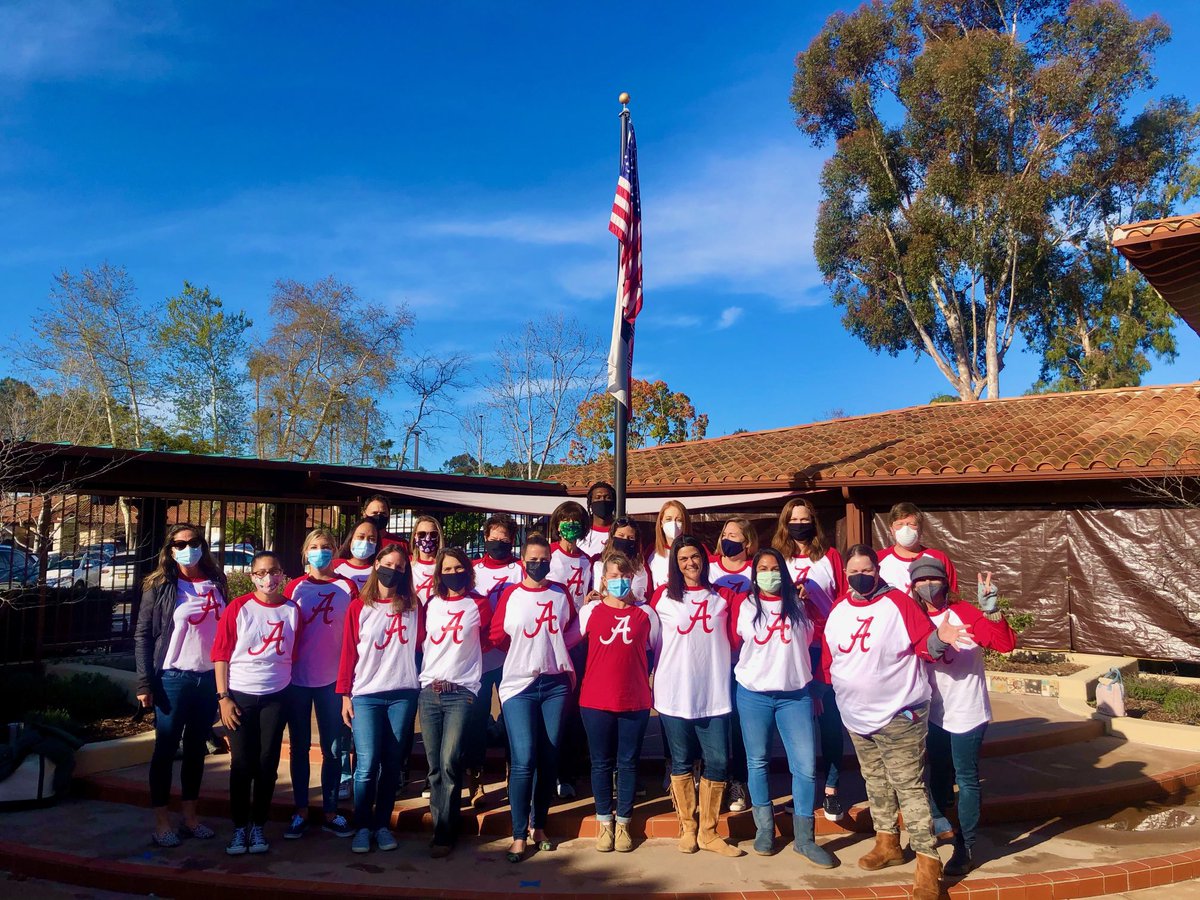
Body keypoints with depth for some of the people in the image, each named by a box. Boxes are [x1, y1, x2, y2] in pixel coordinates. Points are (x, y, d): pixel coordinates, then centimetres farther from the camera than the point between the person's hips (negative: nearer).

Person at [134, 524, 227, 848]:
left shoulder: (216, 584, 8)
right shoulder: (160, 587, -2)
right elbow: (142, 635, -4)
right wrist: (145, 683, -10)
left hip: (210, 678, 4)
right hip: (173, 679, -4)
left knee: (196, 749, 12)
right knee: (166, 750, 4)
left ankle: (189, 817, 23)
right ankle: (161, 822, 14)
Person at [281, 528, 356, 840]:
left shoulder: (347, 588, 1)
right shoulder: (294, 587, 1)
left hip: (332, 679, 0)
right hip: (297, 679, 0)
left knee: (332, 748, 6)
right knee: (299, 747, 10)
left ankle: (330, 812, 18)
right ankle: (300, 811, 22)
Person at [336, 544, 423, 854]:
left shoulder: (413, 607, 8)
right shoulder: (358, 607, 4)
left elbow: (422, 643, 8)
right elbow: (348, 652, 3)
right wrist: (345, 694, 0)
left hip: (403, 694, 1)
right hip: (366, 695, -1)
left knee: (392, 764, 7)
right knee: (367, 764, -5)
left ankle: (383, 825, 20)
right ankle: (362, 827, 10)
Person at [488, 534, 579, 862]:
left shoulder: (561, 595, 7)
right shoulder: (510, 595, 2)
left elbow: (573, 630, 16)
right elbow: (497, 637, 6)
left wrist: (554, 650, 2)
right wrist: (525, 653, 6)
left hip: (555, 683, 3)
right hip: (519, 684, -2)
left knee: (549, 760, 8)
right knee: (523, 760, -10)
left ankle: (539, 826, 24)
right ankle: (519, 834, 3)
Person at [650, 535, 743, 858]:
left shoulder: (722, 596, 7)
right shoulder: (663, 596, 4)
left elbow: (734, 639, 11)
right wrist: (652, 679, 3)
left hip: (715, 693, 1)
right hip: (674, 693, -1)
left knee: (717, 761, 0)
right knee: (681, 762, 8)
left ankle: (708, 831, 16)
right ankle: (687, 828, 24)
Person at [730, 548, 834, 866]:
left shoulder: (798, 605, 5)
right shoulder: (744, 606, 1)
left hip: (795, 694, 1)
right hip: (753, 695, 0)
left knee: (806, 765, -3)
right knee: (757, 763, 8)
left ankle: (805, 839, 10)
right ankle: (764, 830, 24)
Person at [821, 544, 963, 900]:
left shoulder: (898, 602, -14)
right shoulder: (838, 610, 2)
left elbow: (924, 645, -14)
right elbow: (828, 656, 14)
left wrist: (938, 638, -34)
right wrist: (830, 683, 18)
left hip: (898, 713, -6)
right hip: (856, 715, 6)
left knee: (909, 786, -5)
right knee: (875, 781, 19)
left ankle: (927, 859, 3)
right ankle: (887, 843, 34)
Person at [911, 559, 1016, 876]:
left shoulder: (964, 612, -13)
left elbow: (1006, 643, -22)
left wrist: (990, 608, -35)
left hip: (967, 713, -4)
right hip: (935, 712, 4)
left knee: (966, 780, 3)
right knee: (939, 773, 19)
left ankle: (964, 847, 15)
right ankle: (939, 822, 41)